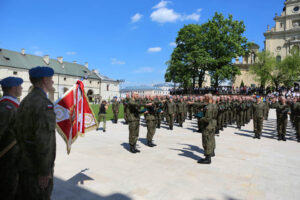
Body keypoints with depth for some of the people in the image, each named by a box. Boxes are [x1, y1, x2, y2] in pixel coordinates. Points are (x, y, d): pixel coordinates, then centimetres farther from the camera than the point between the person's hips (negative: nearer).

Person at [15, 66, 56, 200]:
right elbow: (44, 140, -25)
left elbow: (19, 134, 11)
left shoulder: (24, 102, 7)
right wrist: (45, 171, -19)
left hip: (24, 164, 9)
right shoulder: (44, 104, -22)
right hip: (37, 168, -9)